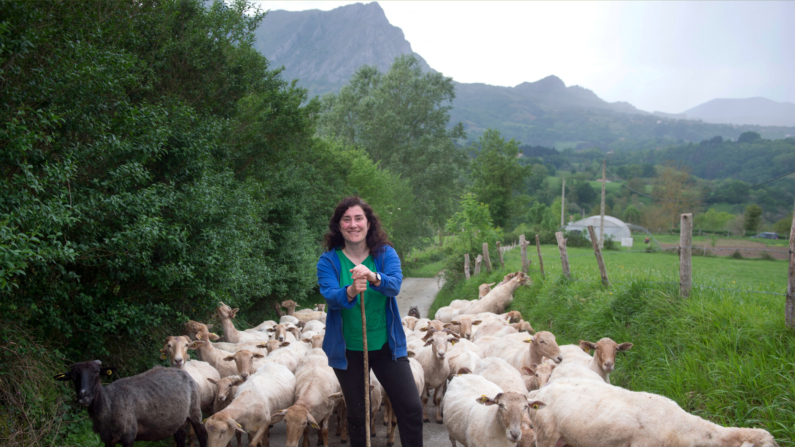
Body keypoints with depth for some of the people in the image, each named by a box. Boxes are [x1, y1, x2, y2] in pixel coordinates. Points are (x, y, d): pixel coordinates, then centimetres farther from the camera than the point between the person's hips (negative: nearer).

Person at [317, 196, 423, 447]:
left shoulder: (386, 254, -4)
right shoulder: (328, 261, -6)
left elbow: (394, 285, -22)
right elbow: (330, 295, -21)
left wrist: (374, 277, -43)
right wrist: (350, 292, -43)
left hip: (386, 345, 1)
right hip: (347, 349, 0)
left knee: (411, 407, -1)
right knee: (357, 415, 12)